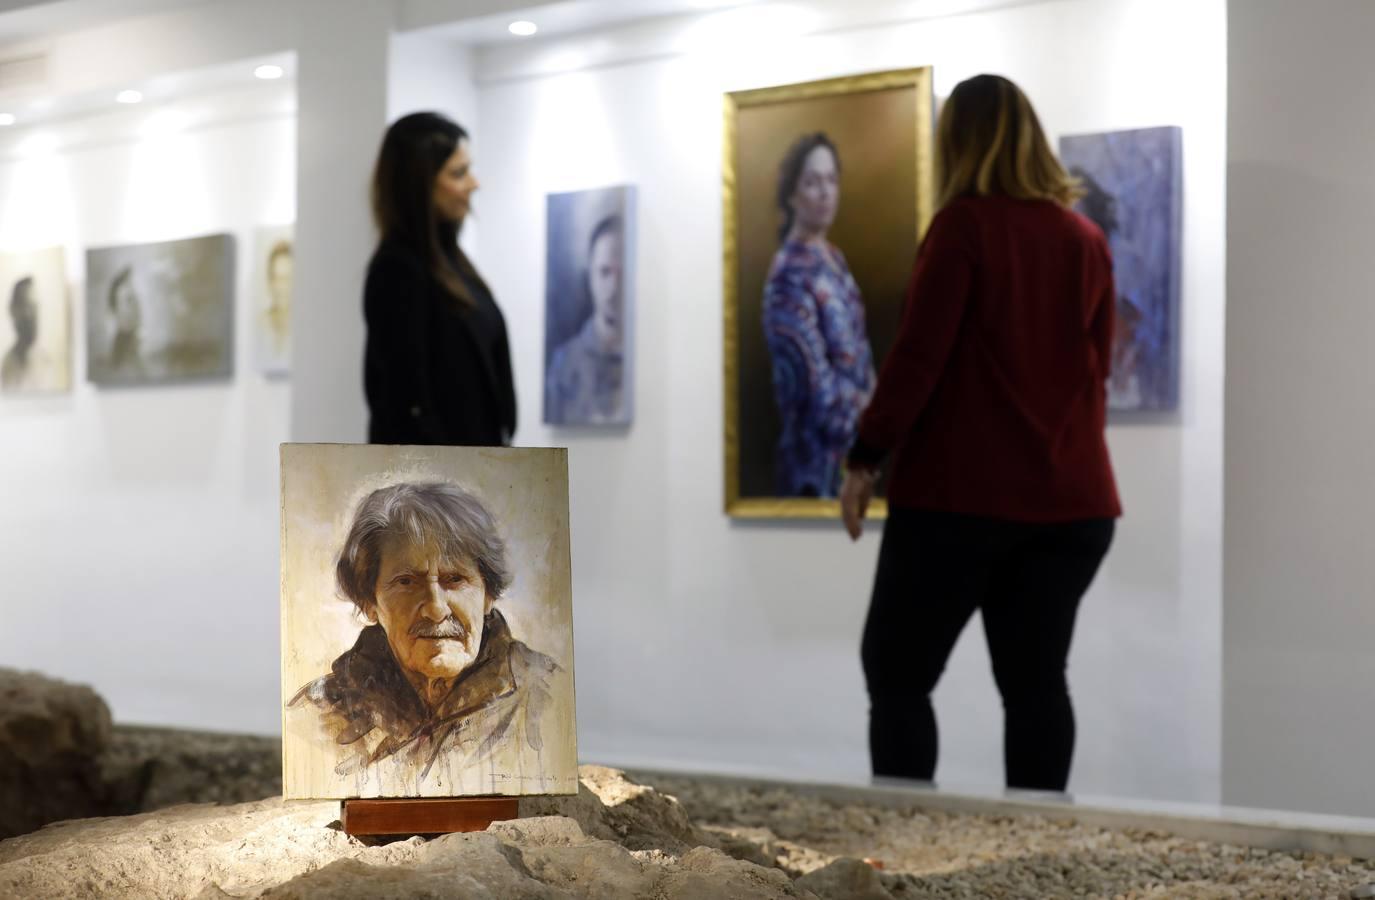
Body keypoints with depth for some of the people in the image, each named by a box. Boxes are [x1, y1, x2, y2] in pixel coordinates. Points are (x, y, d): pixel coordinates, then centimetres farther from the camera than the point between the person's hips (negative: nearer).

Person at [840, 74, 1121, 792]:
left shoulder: (966, 223, -7)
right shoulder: (1086, 238, 10)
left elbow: (920, 353, -11)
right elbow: (1096, 365, 16)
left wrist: (865, 458, -7)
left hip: (959, 493, -6)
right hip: (1070, 499, 6)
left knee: (897, 674, 2)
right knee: (1035, 681, 7)